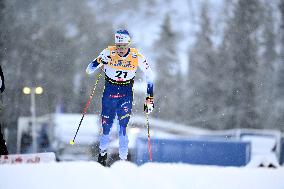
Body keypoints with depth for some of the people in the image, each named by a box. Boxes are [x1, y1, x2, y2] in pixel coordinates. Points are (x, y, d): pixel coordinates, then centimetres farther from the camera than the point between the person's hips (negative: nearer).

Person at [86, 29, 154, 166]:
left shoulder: (136, 57, -13)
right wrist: (99, 63, -33)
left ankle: (123, 158, -1)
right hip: (109, 91, 1)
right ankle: (103, 152, 30)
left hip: (126, 94, -1)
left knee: (123, 126, -12)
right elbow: (89, 70, -11)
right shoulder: (109, 53, -14)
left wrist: (150, 98, -3)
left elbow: (149, 75, 0)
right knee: (106, 124, 3)